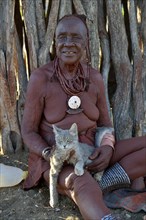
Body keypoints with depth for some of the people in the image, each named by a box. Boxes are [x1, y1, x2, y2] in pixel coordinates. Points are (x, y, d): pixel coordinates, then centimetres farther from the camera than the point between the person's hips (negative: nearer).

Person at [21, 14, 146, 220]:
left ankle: (103, 182, -21)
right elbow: (28, 131, -5)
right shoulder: (40, 78, -11)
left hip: (91, 154, 5)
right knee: (83, 185, -40)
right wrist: (50, 154, -24)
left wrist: (107, 148, -15)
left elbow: (105, 124, 8)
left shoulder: (95, 78, 0)